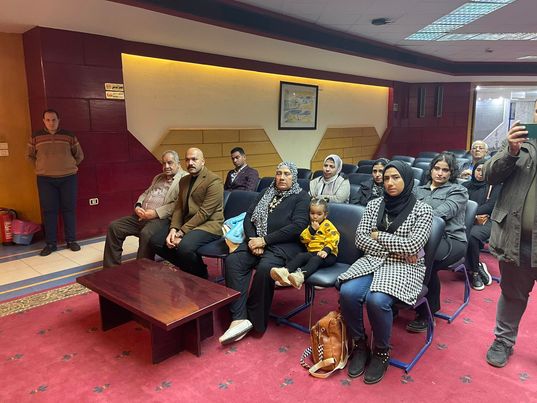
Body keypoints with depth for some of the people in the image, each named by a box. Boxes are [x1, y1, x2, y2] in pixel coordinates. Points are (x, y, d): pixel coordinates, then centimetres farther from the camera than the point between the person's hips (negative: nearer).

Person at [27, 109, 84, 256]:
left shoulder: (69, 136, 4)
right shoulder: (35, 137, 4)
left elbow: (79, 155, 14)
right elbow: (30, 156, 18)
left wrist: (69, 166, 10)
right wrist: (41, 167, 11)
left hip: (68, 178, 0)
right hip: (45, 179, 0)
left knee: (69, 209, 2)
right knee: (49, 211, 1)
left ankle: (71, 240, 12)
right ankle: (50, 243, 8)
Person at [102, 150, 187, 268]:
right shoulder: (158, 177, 28)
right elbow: (145, 193, 28)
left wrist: (156, 212, -18)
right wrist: (138, 206, 5)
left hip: (162, 218, -8)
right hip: (141, 216, 8)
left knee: (146, 234, -37)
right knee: (114, 227, -6)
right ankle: (111, 269, 3)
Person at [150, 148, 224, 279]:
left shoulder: (214, 181, -11)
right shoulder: (184, 180, 15)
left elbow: (204, 213, -18)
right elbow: (179, 207, 11)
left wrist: (181, 232, -20)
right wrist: (173, 229, -7)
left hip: (209, 225, -8)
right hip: (186, 224, 8)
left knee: (184, 246, -33)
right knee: (155, 241, -5)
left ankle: (201, 275, -2)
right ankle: (187, 268, 11)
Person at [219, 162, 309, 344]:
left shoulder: (301, 197, 4)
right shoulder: (266, 194, 21)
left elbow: (297, 227, -11)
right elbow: (248, 217, 13)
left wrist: (265, 240, -15)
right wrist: (252, 239, -8)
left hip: (284, 245, -5)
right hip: (257, 241, 5)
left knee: (264, 268, -35)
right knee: (232, 261, -24)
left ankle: (255, 321, -16)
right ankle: (239, 318, -28)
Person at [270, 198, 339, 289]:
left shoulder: (327, 225, 5)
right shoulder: (310, 226, 22)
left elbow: (333, 239, -9)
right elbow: (303, 239, 10)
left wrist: (326, 250, -24)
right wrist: (312, 230, -3)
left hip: (327, 254, -5)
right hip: (312, 252, 5)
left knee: (315, 259, -37)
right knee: (300, 256, -25)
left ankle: (300, 275, -67)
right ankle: (285, 271, -52)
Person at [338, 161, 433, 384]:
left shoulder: (422, 210, -3)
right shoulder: (374, 204, 7)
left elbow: (413, 246, -14)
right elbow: (360, 239, 0)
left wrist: (378, 236, -8)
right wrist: (395, 251, -9)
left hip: (404, 267, -3)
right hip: (373, 261, 4)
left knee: (377, 300, -32)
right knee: (348, 293, -26)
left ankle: (381, 352, -2)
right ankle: (359, 344, 1)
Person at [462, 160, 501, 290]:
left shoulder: (495, 186, 11)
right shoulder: (466, 186, 19)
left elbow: (491, 205, -2)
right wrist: (475, 216, -7)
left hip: (488, 221, -3)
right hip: (468, 221, 3)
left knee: (471, 235, -35)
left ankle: (474, 271, -15)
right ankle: (477, 268, -13)